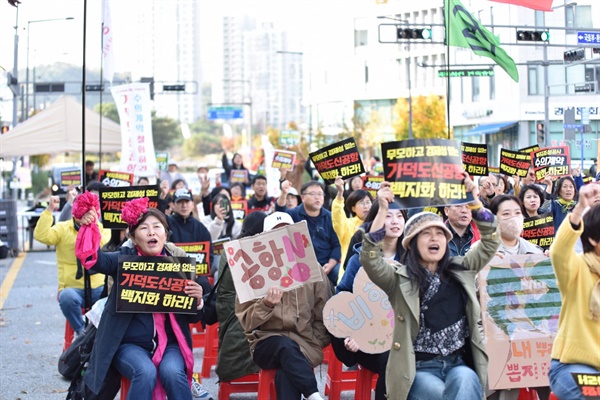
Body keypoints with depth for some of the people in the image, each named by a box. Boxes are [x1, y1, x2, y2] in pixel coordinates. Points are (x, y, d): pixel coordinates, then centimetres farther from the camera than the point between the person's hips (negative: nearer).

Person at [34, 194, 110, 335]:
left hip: (98, 288, 1)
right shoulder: (62, 228, 6)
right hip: (73, 288, -1)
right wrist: (50, 209, -16)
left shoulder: (102, 228, 9)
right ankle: (82, 331, -12)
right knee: (67, 297, -36)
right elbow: (41, 236, -13)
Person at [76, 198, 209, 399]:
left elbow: (192, 318, 10)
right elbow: (94, 260, -19)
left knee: (172, 373, -29)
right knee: (145, 372, -31)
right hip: (130, 344, -1)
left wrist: (197, 300, -13)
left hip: (170, 344, 1)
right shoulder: (125, 259, 2)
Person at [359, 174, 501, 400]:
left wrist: (475, 202, 0)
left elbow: (490, 242, 12)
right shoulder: (399, 278, 2)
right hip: (419, 369, -3)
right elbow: (369, 260, -14)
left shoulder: (461, 270, 14)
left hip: (459, 364, 3)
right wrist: (383, 211, -20)